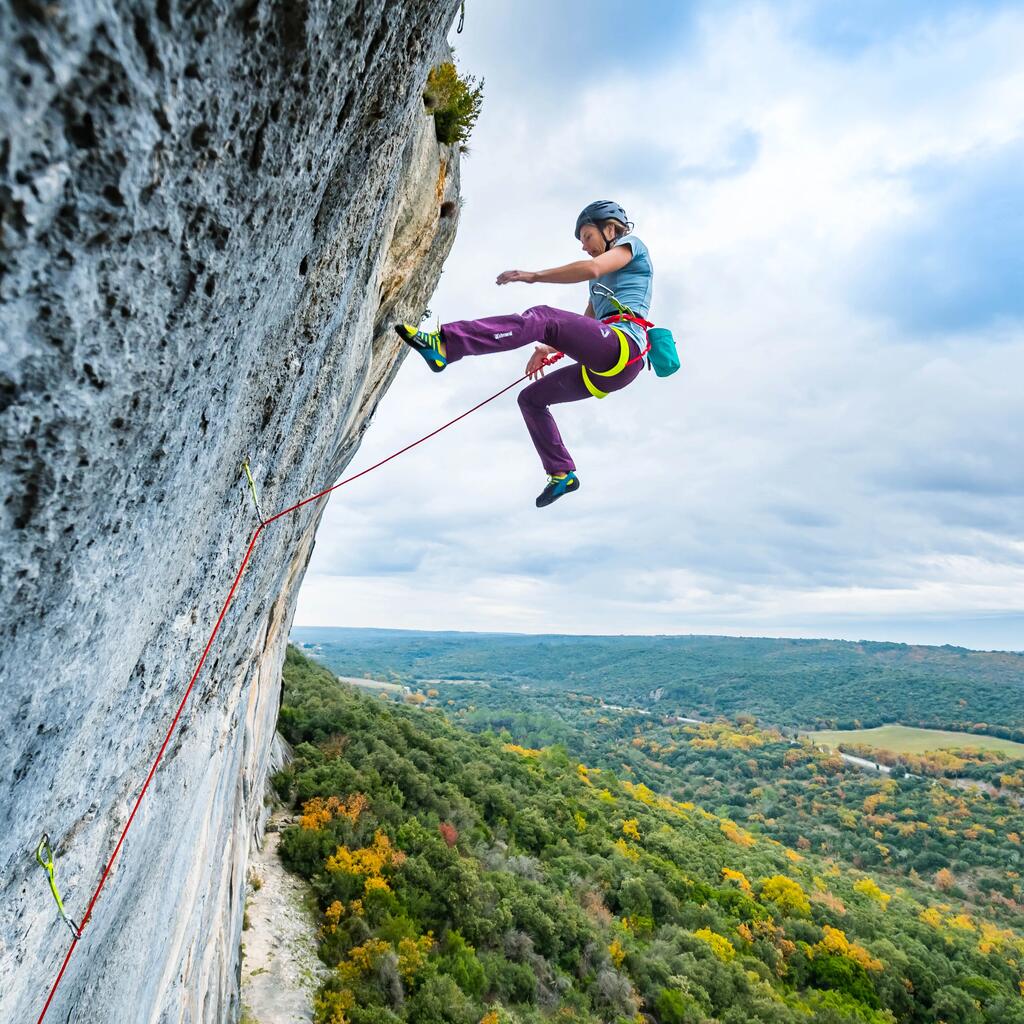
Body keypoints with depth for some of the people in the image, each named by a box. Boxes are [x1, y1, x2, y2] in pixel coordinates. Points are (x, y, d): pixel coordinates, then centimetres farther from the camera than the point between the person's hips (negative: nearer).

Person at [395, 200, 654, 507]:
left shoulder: (631, 244, 12)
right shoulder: (601, 285, 36)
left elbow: (592, 268, -10)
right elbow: (581, 330, 33)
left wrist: (534, 275, -6)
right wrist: (547, 349, 18)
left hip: (622, 349, -9)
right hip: (604, 371, 9)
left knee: (541, 318, -26)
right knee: (531, 398, 14)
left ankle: (443, 345, -41)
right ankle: (562, 474, 13)